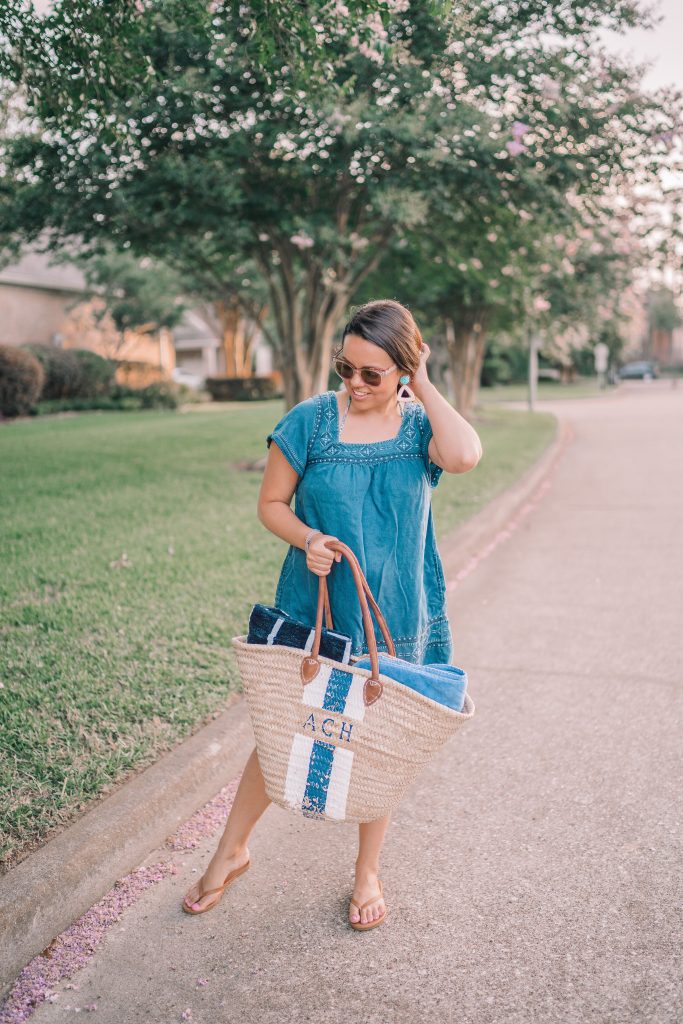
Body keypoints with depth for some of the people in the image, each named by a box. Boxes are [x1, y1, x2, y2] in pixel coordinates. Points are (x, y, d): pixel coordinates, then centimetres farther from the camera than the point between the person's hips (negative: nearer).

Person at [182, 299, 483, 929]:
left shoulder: (420, 424, -4)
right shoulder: (311, 420, -7)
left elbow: (465, 456, -27)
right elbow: (271, 503, -1)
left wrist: (424, 385, -16)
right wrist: (307, 538, -20)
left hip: (395, 617, 1)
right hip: (312, 611, -1)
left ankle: (368, 871, 36)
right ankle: (232, 851, 36)